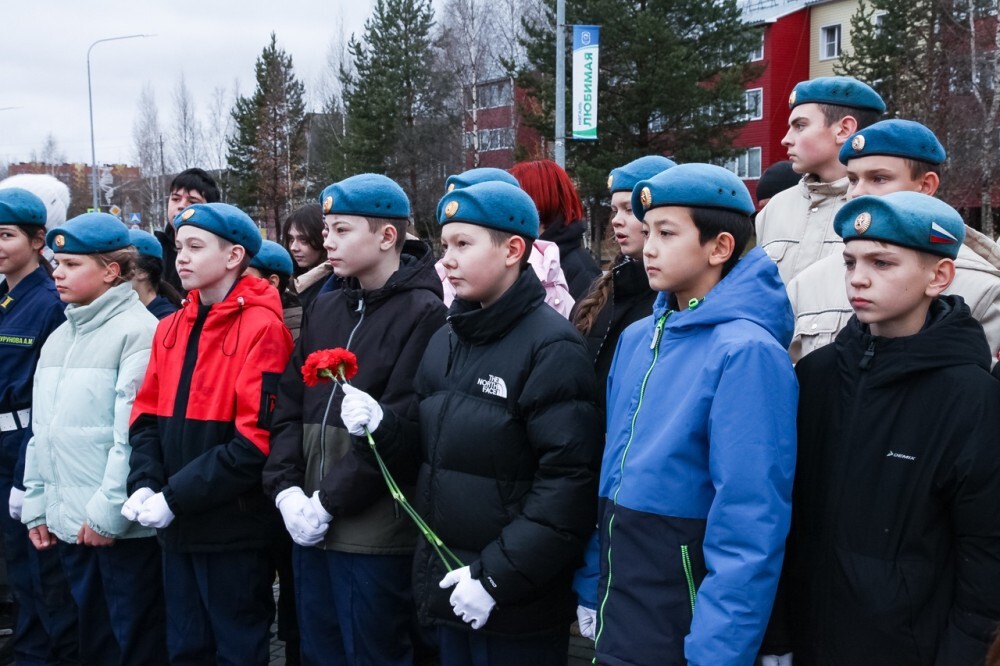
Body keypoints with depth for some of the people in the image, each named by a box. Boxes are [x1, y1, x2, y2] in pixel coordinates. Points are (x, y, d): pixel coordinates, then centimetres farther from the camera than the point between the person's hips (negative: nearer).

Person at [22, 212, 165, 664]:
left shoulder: (139, 331, -12)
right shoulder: (58, 337, 14)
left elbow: (134, 433, -18)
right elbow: (42, 429, 17)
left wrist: (108, 510, -18)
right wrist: (36, 503, 14)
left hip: (121, 523, -8)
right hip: (68, 519, 8)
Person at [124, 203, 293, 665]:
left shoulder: (261, 329, -13)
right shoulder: (171, 328, 11)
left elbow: (257, 438, -19)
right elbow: (147, 415, 11)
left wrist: (175, 497, -18)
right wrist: (145, 484, -7)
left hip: (233, 527, -7)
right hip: (176, 525, 7)